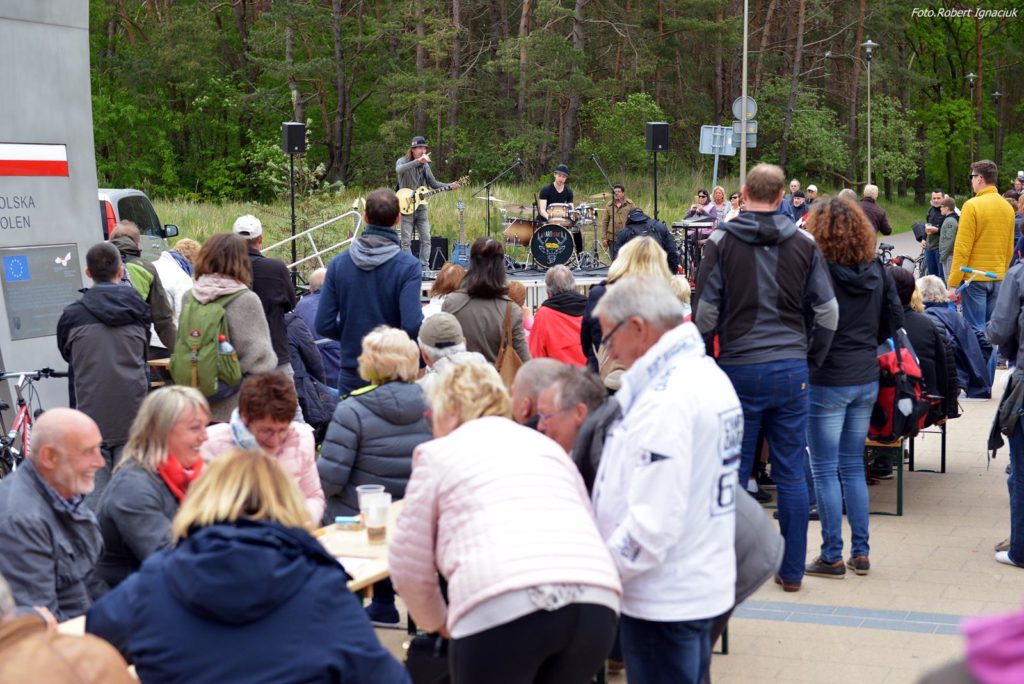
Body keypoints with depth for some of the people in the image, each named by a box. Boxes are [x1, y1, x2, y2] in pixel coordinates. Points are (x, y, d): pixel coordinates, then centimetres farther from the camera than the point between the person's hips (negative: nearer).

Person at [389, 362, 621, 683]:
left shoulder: (438, 453, 17)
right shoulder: (547, 445, 29)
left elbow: (409, 567, 16)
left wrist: (440, 623, 35)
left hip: (503, 609, -5)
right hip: (595, 603, 5)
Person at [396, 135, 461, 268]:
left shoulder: (425, 165, 11)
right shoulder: (403, 161, -6)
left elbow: (433, 183, 11)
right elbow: (399, 170, -30)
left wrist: (450, 186, -5)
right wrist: (418, 161, -41)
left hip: (421, 207, 5)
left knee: (426, 239, 1)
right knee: (406, 241, -3)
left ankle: (424, 268, 6)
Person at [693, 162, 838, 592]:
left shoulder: (721, 242, -3)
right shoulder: (804, 243, 4)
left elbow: (705, 312, -3)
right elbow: (827, 312, 5)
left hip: (739, 368, -2)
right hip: (792, 368, 2)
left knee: (735, 472, 7)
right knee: (792, 475, 7)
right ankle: (791, 571, 13)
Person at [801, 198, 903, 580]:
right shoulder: (876, 271, 3)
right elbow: (895, 318, 10)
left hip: (828, 380, -6)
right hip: (867, 379, 6)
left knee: (825, 470, 2)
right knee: (853, 466, 15)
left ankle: (832, 557, 6)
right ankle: (861, 553, 18)